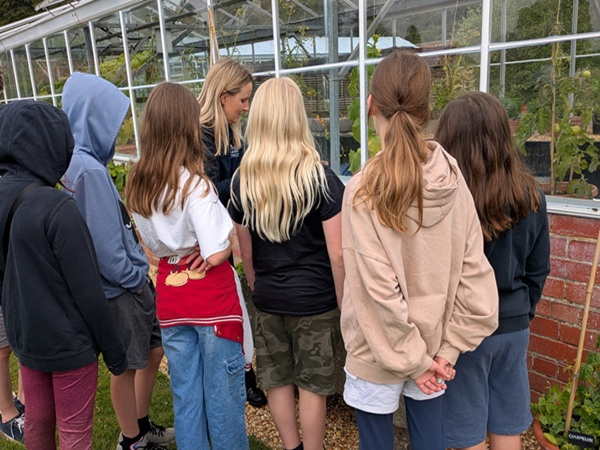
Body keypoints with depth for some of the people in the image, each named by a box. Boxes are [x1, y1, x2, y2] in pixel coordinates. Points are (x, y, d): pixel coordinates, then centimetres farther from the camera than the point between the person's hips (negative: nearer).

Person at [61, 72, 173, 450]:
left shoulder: (82, 163, 4)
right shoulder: (90, 170, -24)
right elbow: (105, 242, -24)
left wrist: (138, 269, 9)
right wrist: (133, 277, -11)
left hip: (130, 279, 8)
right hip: (120, 288, -8)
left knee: (153, 351, 20)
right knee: (128, 364, 11)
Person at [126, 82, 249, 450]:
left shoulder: (138, 185, 1)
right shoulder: (194, 184, -19)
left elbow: (153, 244, 9)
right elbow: (217, 254, -22)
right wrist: (231, 226, -4)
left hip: (170, 297, 6)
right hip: (212, 299, -6)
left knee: (185, 395, 17)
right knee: (224, 393, 11)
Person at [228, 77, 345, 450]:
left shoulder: (243, 180, -4)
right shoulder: (320, 177, -15)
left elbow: (246, 253, 4)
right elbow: (337, 254, -14)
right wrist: (343, 303, -2)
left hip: (267, 299, 4)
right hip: (314, 299, -3)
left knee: (278, 381, 18)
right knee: (312, 386, 12)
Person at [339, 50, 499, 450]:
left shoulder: (365, 189, -21)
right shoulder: (452, 176, -8)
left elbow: (379, 292, -20)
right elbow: (474, 271, -6)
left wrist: (410, 359, -8)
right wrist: (447, 348, 0)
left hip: (379, 354, -4)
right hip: (433, 345, 4)